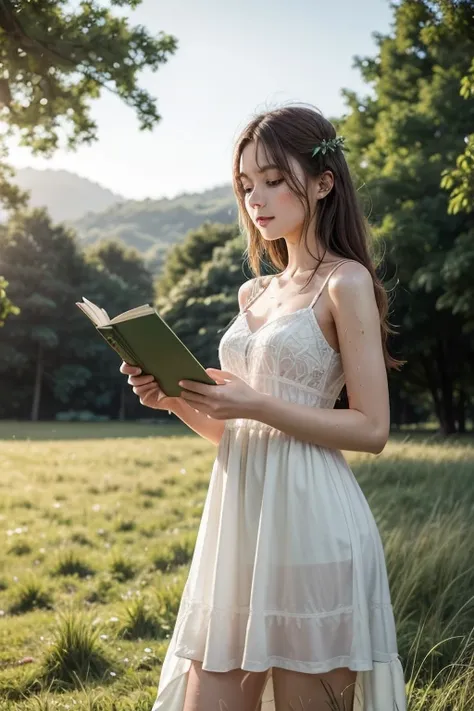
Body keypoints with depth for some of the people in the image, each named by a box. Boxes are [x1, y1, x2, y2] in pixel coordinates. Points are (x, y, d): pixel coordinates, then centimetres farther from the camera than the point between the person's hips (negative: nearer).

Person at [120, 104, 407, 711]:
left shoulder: (346, 282, -4)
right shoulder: (253, 293, 16)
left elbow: (371, 429, -10)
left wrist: (255, 405, -17)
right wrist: (178, 401, 1)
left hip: (309, 521, -6)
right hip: (237, 520, 7)